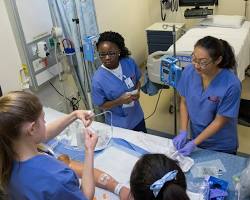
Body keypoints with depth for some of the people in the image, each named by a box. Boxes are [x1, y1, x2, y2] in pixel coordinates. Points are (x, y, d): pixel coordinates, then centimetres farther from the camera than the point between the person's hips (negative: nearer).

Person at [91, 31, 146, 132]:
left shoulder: (129, 62, -14)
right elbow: (101, 105, -15)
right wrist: (120, 101, -29)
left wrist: (137, 91, -17)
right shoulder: (98, 79, -26)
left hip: (137, 116, 5)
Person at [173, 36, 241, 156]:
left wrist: (194, 143, -21)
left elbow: (219, 121, -20)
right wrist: (183, 132, -13)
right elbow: (184, 102, -4)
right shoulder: (189, 71, -18)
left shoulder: (231, 85, -29)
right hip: (196, 136, 4)